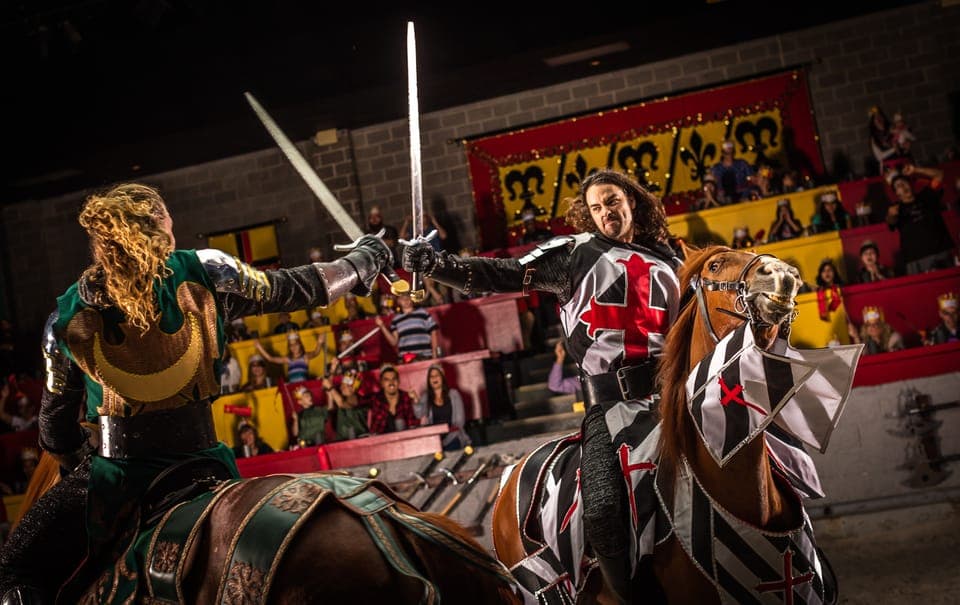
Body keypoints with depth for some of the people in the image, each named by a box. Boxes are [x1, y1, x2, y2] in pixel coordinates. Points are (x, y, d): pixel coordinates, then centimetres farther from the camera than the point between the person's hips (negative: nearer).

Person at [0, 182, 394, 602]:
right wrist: (362, 262, 26)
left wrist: (77, 465, 33)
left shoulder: (67, 318, 0)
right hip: (203, 470, 2)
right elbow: (298, 288, 9)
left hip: (116, 480, -1)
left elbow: (56, 422, 12)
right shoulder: (203, 274, -3)